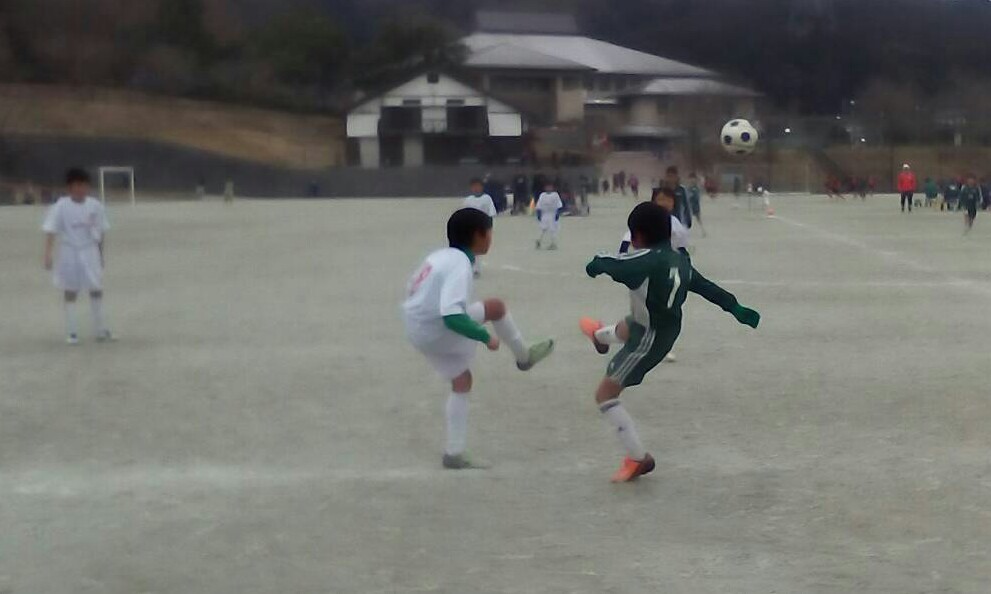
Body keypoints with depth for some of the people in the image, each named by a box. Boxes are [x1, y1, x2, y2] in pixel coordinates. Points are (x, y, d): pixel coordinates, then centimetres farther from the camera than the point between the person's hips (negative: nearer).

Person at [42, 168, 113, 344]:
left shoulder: (95, 205, -2)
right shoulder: (61, 207, -11)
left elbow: (102, 231, 8)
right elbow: (50, 231, -14)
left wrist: (103, 254, 12)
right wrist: (48, 255, -22)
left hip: (90, 251, 2)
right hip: (69, 252, -2)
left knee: (96, 289, 4)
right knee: (70, 291, 6)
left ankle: (101, 329, 15)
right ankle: (71, 332, 12)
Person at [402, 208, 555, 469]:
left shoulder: (440, 256, 6)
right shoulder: (460, 265, -21)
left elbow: (414, 290, 17)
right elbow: (452, 316, -32)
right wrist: (486, 337, -21)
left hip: (417, 329, 9)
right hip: (436, 331, -9)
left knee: (462, 381, 18)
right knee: (496, 308, 0)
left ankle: (454, 453, 18)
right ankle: (523, 356, 26)